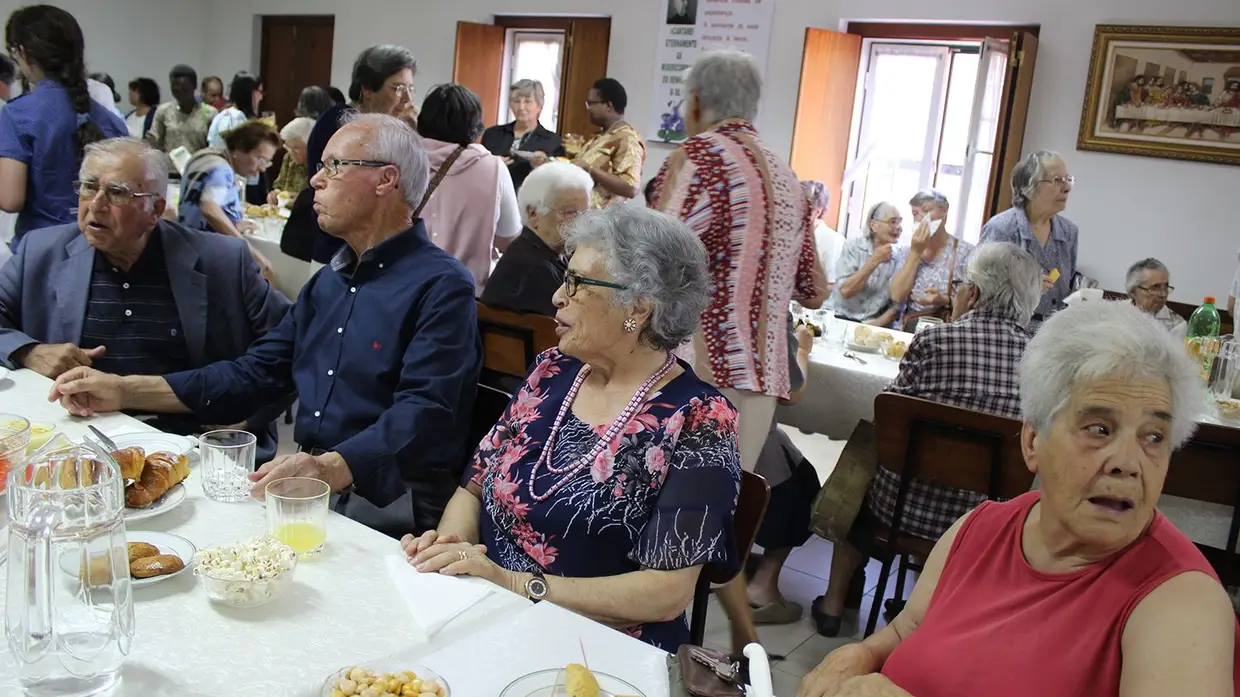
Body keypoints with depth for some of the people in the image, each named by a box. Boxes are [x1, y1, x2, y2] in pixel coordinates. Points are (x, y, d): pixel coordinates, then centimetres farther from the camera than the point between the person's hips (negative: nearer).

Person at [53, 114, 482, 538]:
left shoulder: (441, 287, -10)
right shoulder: (329, 281, 19)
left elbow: (423, 412, -23)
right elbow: (255, 375, 18)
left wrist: (332, 468, -39)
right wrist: (126, 391, 10)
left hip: (386, 502, -7)